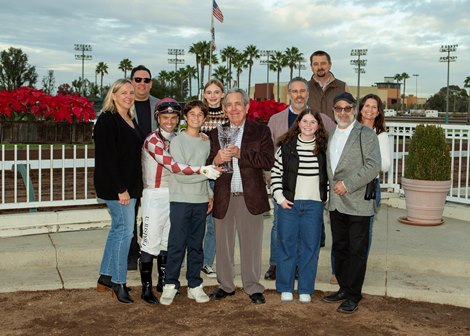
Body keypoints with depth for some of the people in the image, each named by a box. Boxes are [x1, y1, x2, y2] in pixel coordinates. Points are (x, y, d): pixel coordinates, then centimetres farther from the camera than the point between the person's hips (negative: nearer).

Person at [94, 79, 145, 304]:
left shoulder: (130, 121, 14)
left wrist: (134, 187, 13)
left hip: (129, 185, 9)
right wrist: (121, 189, -20)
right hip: (114, 186, -9)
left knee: (118, 229, 14)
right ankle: (118, 282, 5)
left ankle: (105, 276, 25)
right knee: (124, 230, -6)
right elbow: (107, 158, -18)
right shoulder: (107, 120, -12)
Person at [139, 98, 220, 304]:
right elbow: (173, 166, -25)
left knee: (167, 241, 14)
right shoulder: (153, 140, -13)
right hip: (154, 196, -7)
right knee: (151, 242, -3)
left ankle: (163, 282, 26)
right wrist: (202, 170, -30)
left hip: (173, 195, 7)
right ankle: (146, 288, 7)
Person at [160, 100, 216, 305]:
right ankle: (170, 285, 6)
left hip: (200, 200, 5)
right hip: (180, 200, -5)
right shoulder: (177, 141, -5)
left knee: (196, 245, 9)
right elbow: (181, 174, -13)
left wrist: (210, 194, 12)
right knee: (177, 245, -4)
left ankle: (195, 285, 16)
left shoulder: (206, 142, 12)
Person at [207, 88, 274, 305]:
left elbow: (268, 161, -10)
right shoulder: (216, 133, 9)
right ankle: (225, 285, 26)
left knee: (251, 245, 6)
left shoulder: (261, 131, 3)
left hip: (250, 197, -2)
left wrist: (240, 153, -18)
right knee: (223, 245, 11)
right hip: (224, 197, 2)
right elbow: (208, 165, 4)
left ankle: (253, 288, 19)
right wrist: (216, 160, -19)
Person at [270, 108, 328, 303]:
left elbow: (329, 176, 9)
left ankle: (305, 289, 17)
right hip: (288, 203, 0)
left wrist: (328, 199, 3)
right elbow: (276, 173, 3)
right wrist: (280, 197, -4)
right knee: (287, 245, 6)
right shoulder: (286, 146, 0)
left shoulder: (324, 148, 3)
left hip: (314, 205, 1)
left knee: (310, 247, 6)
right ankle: (285, 288, 18)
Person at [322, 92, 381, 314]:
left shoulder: (366, 135, -5)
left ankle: (353, 296, 8)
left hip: (357, 204, -6)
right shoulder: (330, 135, 15)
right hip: (335, 203, 6)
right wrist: (330, 193, 9)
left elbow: (373, 166, -14)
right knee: (340, 248, 14)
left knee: (357, 251, 0)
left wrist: (347, 184, -16)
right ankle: (343, 289, 25)